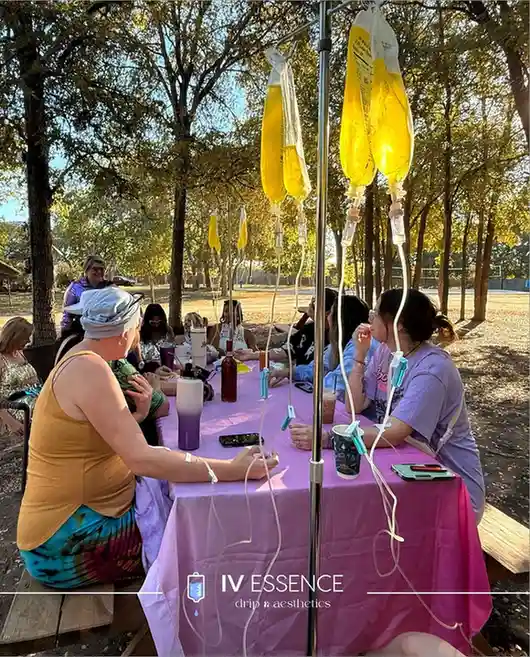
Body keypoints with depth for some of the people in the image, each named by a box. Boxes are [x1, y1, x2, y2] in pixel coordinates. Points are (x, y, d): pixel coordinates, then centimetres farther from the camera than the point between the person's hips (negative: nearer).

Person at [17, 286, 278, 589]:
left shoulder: (79, 363, 8)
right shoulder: (89, 369, -23)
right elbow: (141, 459, -31)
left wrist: (140, 411, -5)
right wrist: (233, 470, -31)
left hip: (76, 516, 9)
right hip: (66, 542, -9)